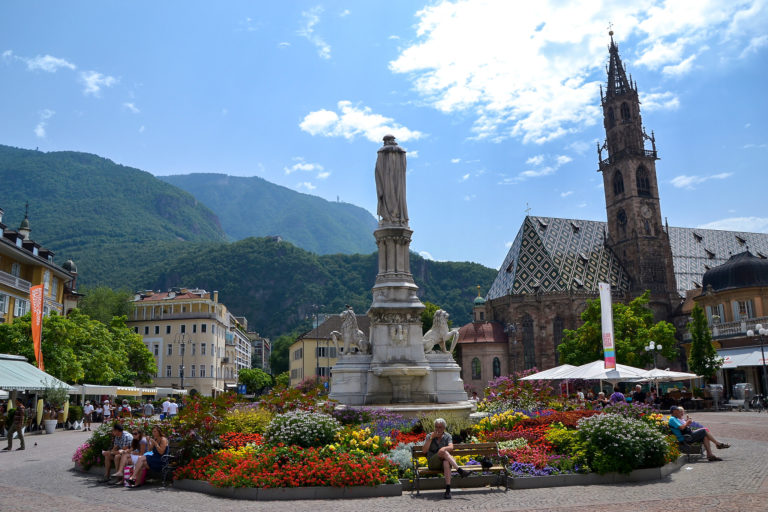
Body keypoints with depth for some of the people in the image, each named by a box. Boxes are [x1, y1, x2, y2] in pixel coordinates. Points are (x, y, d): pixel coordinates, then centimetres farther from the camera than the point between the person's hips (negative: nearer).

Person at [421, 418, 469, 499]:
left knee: (446, 462, -38)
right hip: (433, 463, -1)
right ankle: (460, 470, -38)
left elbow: (451, 447, -13)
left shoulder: (447, 436, 7)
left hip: (444, 461, 1)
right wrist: (431, 438, -14)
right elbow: (424, 451, -8)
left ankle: (448, 490, -44)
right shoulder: (429, 436, 3)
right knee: (443, 452, -32)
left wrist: (443, 448, -35)